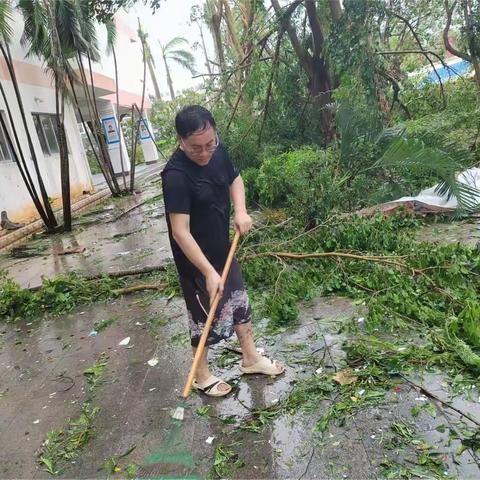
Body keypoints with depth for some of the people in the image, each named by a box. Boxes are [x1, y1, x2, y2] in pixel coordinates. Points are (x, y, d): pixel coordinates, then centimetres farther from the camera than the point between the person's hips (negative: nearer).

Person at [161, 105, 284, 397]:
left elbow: (234, 178, 12)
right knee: (205, 318, 8)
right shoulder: (176, 176, -29)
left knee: (240, 302, 20)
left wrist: (241, 211, -6)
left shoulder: (218, 151, -7)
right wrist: (209, 272, -30)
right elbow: (180, 232, -29)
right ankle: (202, 376, 32)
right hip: (196, 261, -7)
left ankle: (251, 359, 41)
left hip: (223, 250, 8)